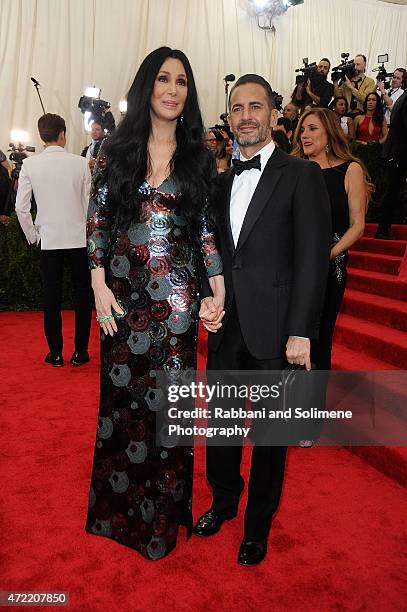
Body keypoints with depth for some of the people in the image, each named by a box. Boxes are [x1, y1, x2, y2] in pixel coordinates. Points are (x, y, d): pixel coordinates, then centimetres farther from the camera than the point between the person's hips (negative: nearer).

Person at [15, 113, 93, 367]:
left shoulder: (30, 164, -2)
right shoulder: (80, 162, -4)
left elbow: (21, 207, -3)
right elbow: (89, 203, -1)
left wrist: (32, 236, 11)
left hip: (48, 239, 1)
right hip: (79, 238, -1)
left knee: (52, 298, 9)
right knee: (83, 294, 9)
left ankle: (56, 353, 15)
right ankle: (80, 352, 13)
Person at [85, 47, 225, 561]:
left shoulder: (198, 157, 5)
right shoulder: (116, 151, 5)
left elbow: (207, 227, 4)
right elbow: (97, 222, 4)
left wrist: (219, 289, -5)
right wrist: (99, 285, -5)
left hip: (176, 296, 0)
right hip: (124, 292, 1)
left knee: (169, 398, 5)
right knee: (122, 393, 10)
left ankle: (165, 507, 26)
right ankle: (120, 502, 33)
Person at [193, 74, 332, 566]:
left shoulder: (301, 176, -4)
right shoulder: (222, 181, 13)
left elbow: (312, 258, -10)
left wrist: (301, 331, -16)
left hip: (274, 331, -5)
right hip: (226, 328, 5)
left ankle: (258, 525, 32)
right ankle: (223, 500, 41)